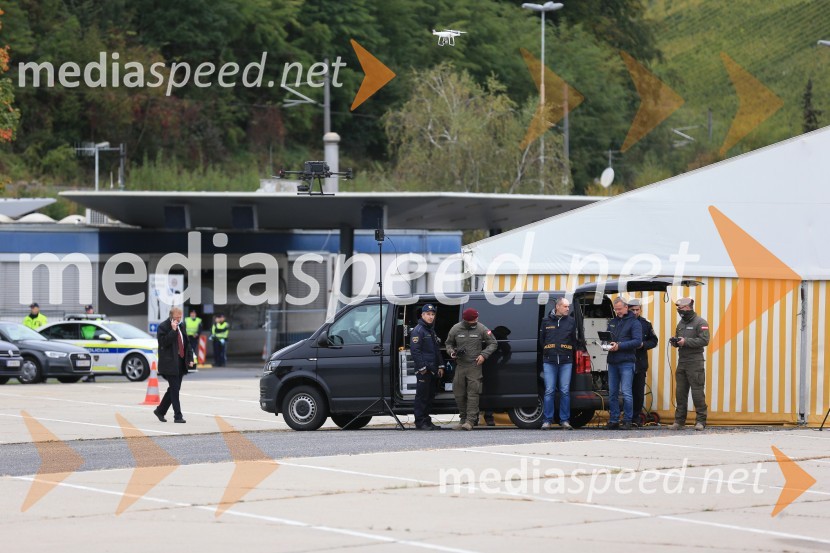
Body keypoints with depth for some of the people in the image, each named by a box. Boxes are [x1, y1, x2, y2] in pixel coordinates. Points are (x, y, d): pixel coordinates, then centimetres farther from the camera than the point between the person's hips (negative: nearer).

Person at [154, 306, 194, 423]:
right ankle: (177, 416, -8)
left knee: (174, 389, 10)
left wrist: (190, 358, 11)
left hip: (181, 363, 7)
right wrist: (173, 330, -22)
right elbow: (164, 342, -19)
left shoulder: (181, 326, 14)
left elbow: (186, 343, 19)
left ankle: (160, 410, 25)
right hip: (170, 364, -7)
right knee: (175, 389, -9)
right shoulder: (163, 327, -8)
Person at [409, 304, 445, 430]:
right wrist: (422, 367, -20)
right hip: (423, 370, -9)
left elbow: (437, 351, 27)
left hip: (433, 370, 9)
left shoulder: (432, 331, 21)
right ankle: (420, 422, -7)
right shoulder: (418, 330, -9)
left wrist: (440, 366, 18)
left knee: (430, 396, 11)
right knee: (422, 396, -8)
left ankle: (427, 421, 16)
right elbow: (414, 350, -16)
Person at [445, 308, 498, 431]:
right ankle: (463, 419, 18)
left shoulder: (481, 329, -2)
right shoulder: (456, 329, 3)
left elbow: (493, 343, 6)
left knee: (473, 393, -10)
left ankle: (470, 421, -11)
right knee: (459, 393, 5)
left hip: (475, 366, -3)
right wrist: (451, 352, -2)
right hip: (460, 366, 3)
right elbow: (449, 343, 19)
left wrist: (484, 355, -8)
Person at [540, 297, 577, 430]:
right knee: (549, 391, -3)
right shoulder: (546, 321, 10)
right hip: (549, 361, 0)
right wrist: (546, 352, 8)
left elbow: (574, 341, 11)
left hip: (566, 361, 0)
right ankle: (547, 421, 0)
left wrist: (572, 353, 1)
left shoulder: (571, 322, 10)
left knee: (565, 391, 0)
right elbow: (541, 339, 14)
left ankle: (565, 420, 5)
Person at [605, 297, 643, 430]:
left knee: (626, 393, -9)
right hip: (612, 362, 6)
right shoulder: (612, 322, 19)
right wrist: (607, 344, -2)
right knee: (612, 393, 7)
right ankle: (613, 420, 12)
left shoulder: (634, 323, -1)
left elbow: (637, 341, -11)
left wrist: (619, 346, -17)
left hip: (626, 362, -6)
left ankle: (627, 421, -5)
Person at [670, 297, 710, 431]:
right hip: (682, 361, 7)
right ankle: (679, 421, 9)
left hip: (695, 362, -7)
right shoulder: (681, 323, 21)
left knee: (697, 392, -7)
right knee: (680, 392, 5)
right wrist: (675, 341, 4)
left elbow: (704, 340, -14)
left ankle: (701, 420, -2)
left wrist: (686, 341, -18)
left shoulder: (700, 322, -4)